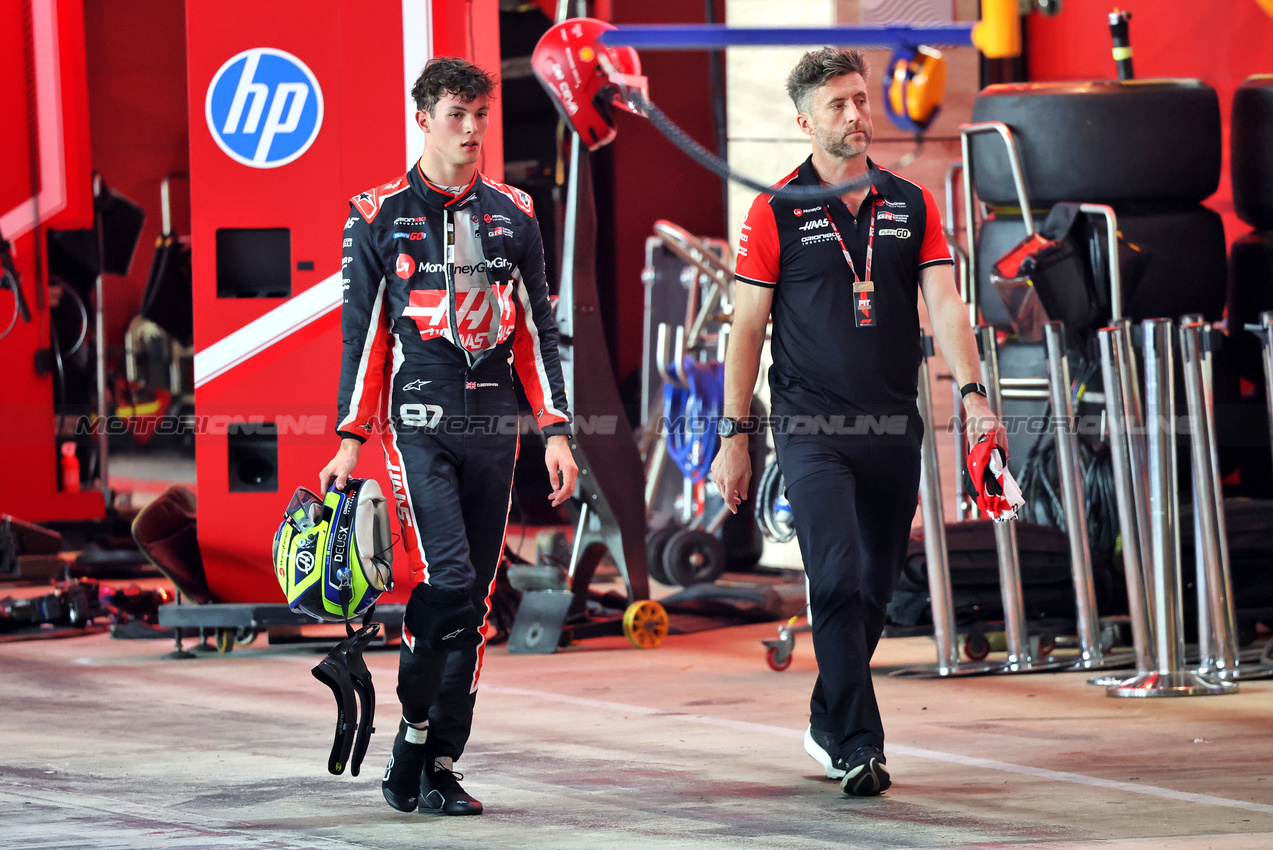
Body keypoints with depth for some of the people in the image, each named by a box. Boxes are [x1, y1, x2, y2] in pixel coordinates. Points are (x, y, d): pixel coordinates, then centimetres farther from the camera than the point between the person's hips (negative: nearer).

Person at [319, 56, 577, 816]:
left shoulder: (514, 216, 13)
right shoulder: (380, 217, 3)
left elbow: (537, 328, 14)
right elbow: (363, 332, 4)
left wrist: (556, 431, 7)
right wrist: (352, 440, 0)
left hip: (494, 427, 4)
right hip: (421, 421, -4)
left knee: (474, 605, 3)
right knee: (447, 581, -18)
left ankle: (439, 767, 8)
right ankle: (414, 747, -4)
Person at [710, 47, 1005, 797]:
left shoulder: (912, 206, 8)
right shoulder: (777, 212, -1)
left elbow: (945, 305, 0)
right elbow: (748, 327, 1)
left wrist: (972, 393, -17)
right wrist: (734, 435, -1)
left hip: (894, 427, 4)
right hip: (812, 426, -4)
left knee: (876, 589, 11)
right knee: (839, 580, -16)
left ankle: (829, 723, 30)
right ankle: (858, 746, -14)